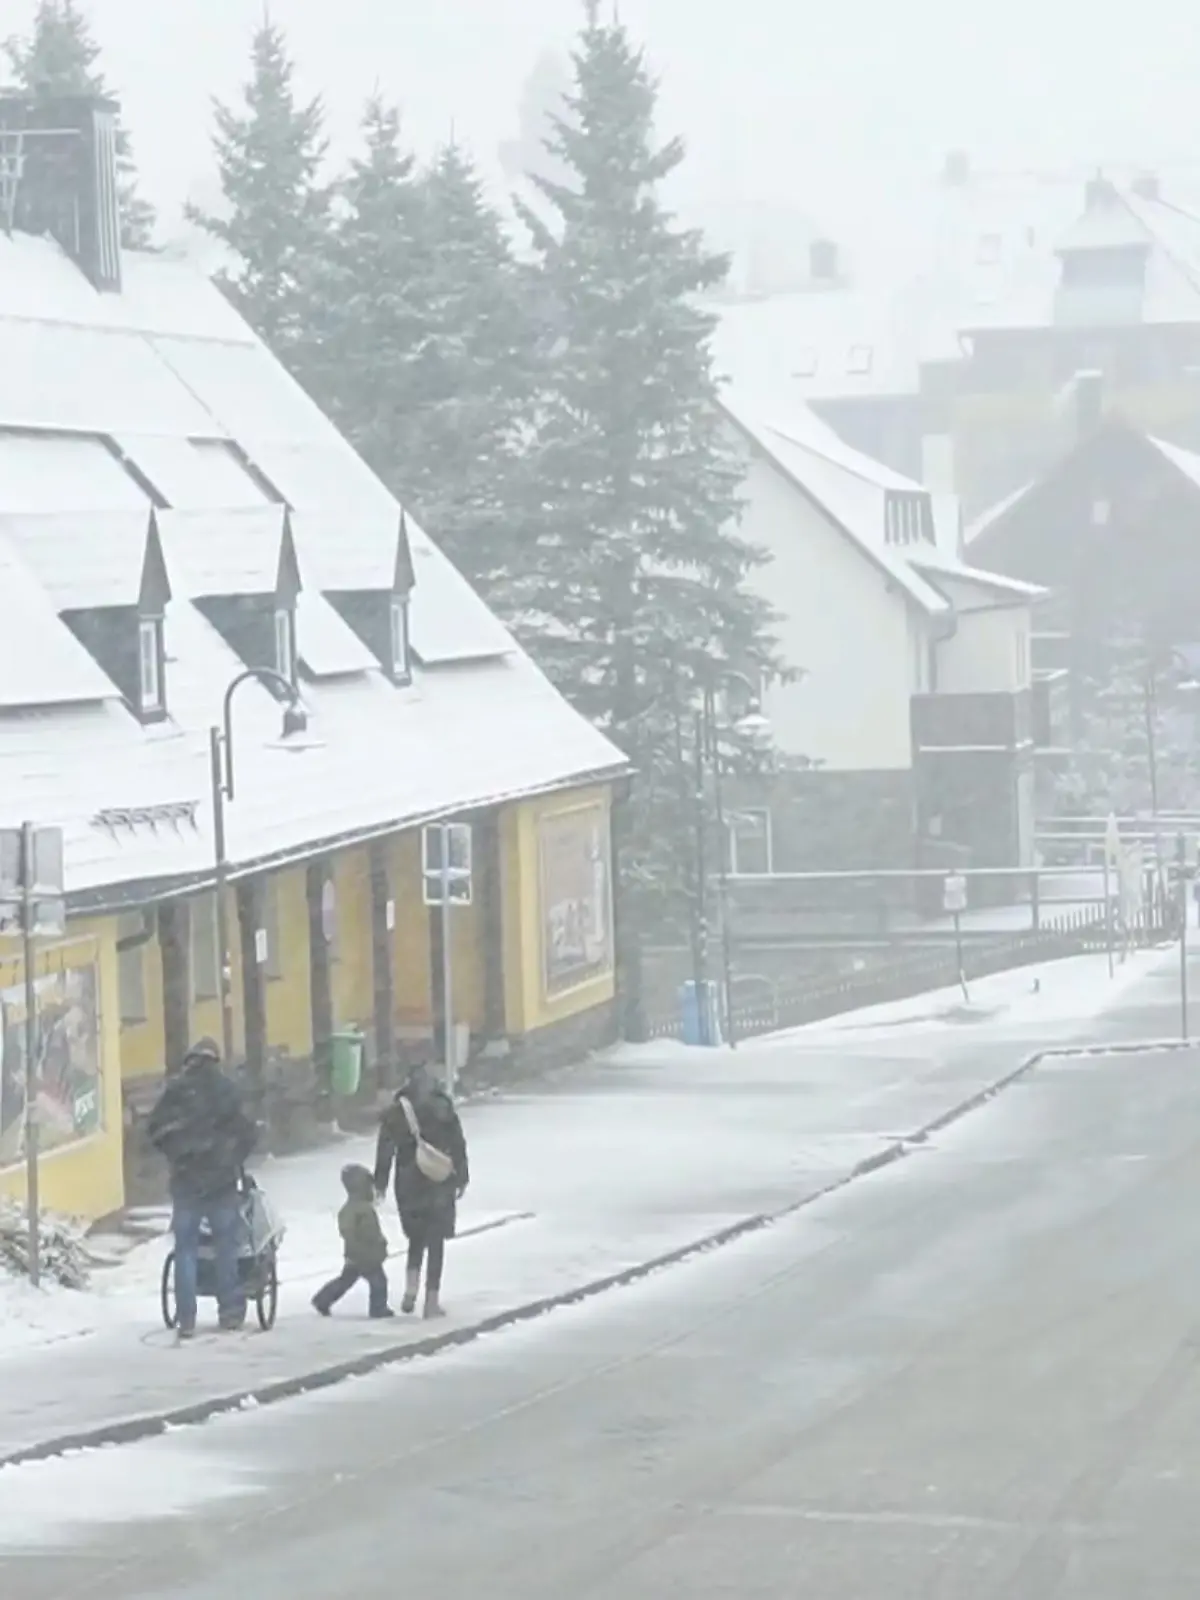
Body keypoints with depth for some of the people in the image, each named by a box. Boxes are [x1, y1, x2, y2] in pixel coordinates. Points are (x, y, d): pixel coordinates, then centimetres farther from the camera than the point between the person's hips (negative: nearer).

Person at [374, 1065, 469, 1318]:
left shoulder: (396, 1113, -2)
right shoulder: (444, 1110, -4)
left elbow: (385, 1150, -3)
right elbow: (458, 1147, -2)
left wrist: (380, 1183, 2)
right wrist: (461, 1179, 7)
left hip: (409, 1185, 1)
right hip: (439, 1184, -1)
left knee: (416, 1238, 19)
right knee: (435, 1240, 5)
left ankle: (411, 1289, 0)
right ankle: (432, 1301, 1)